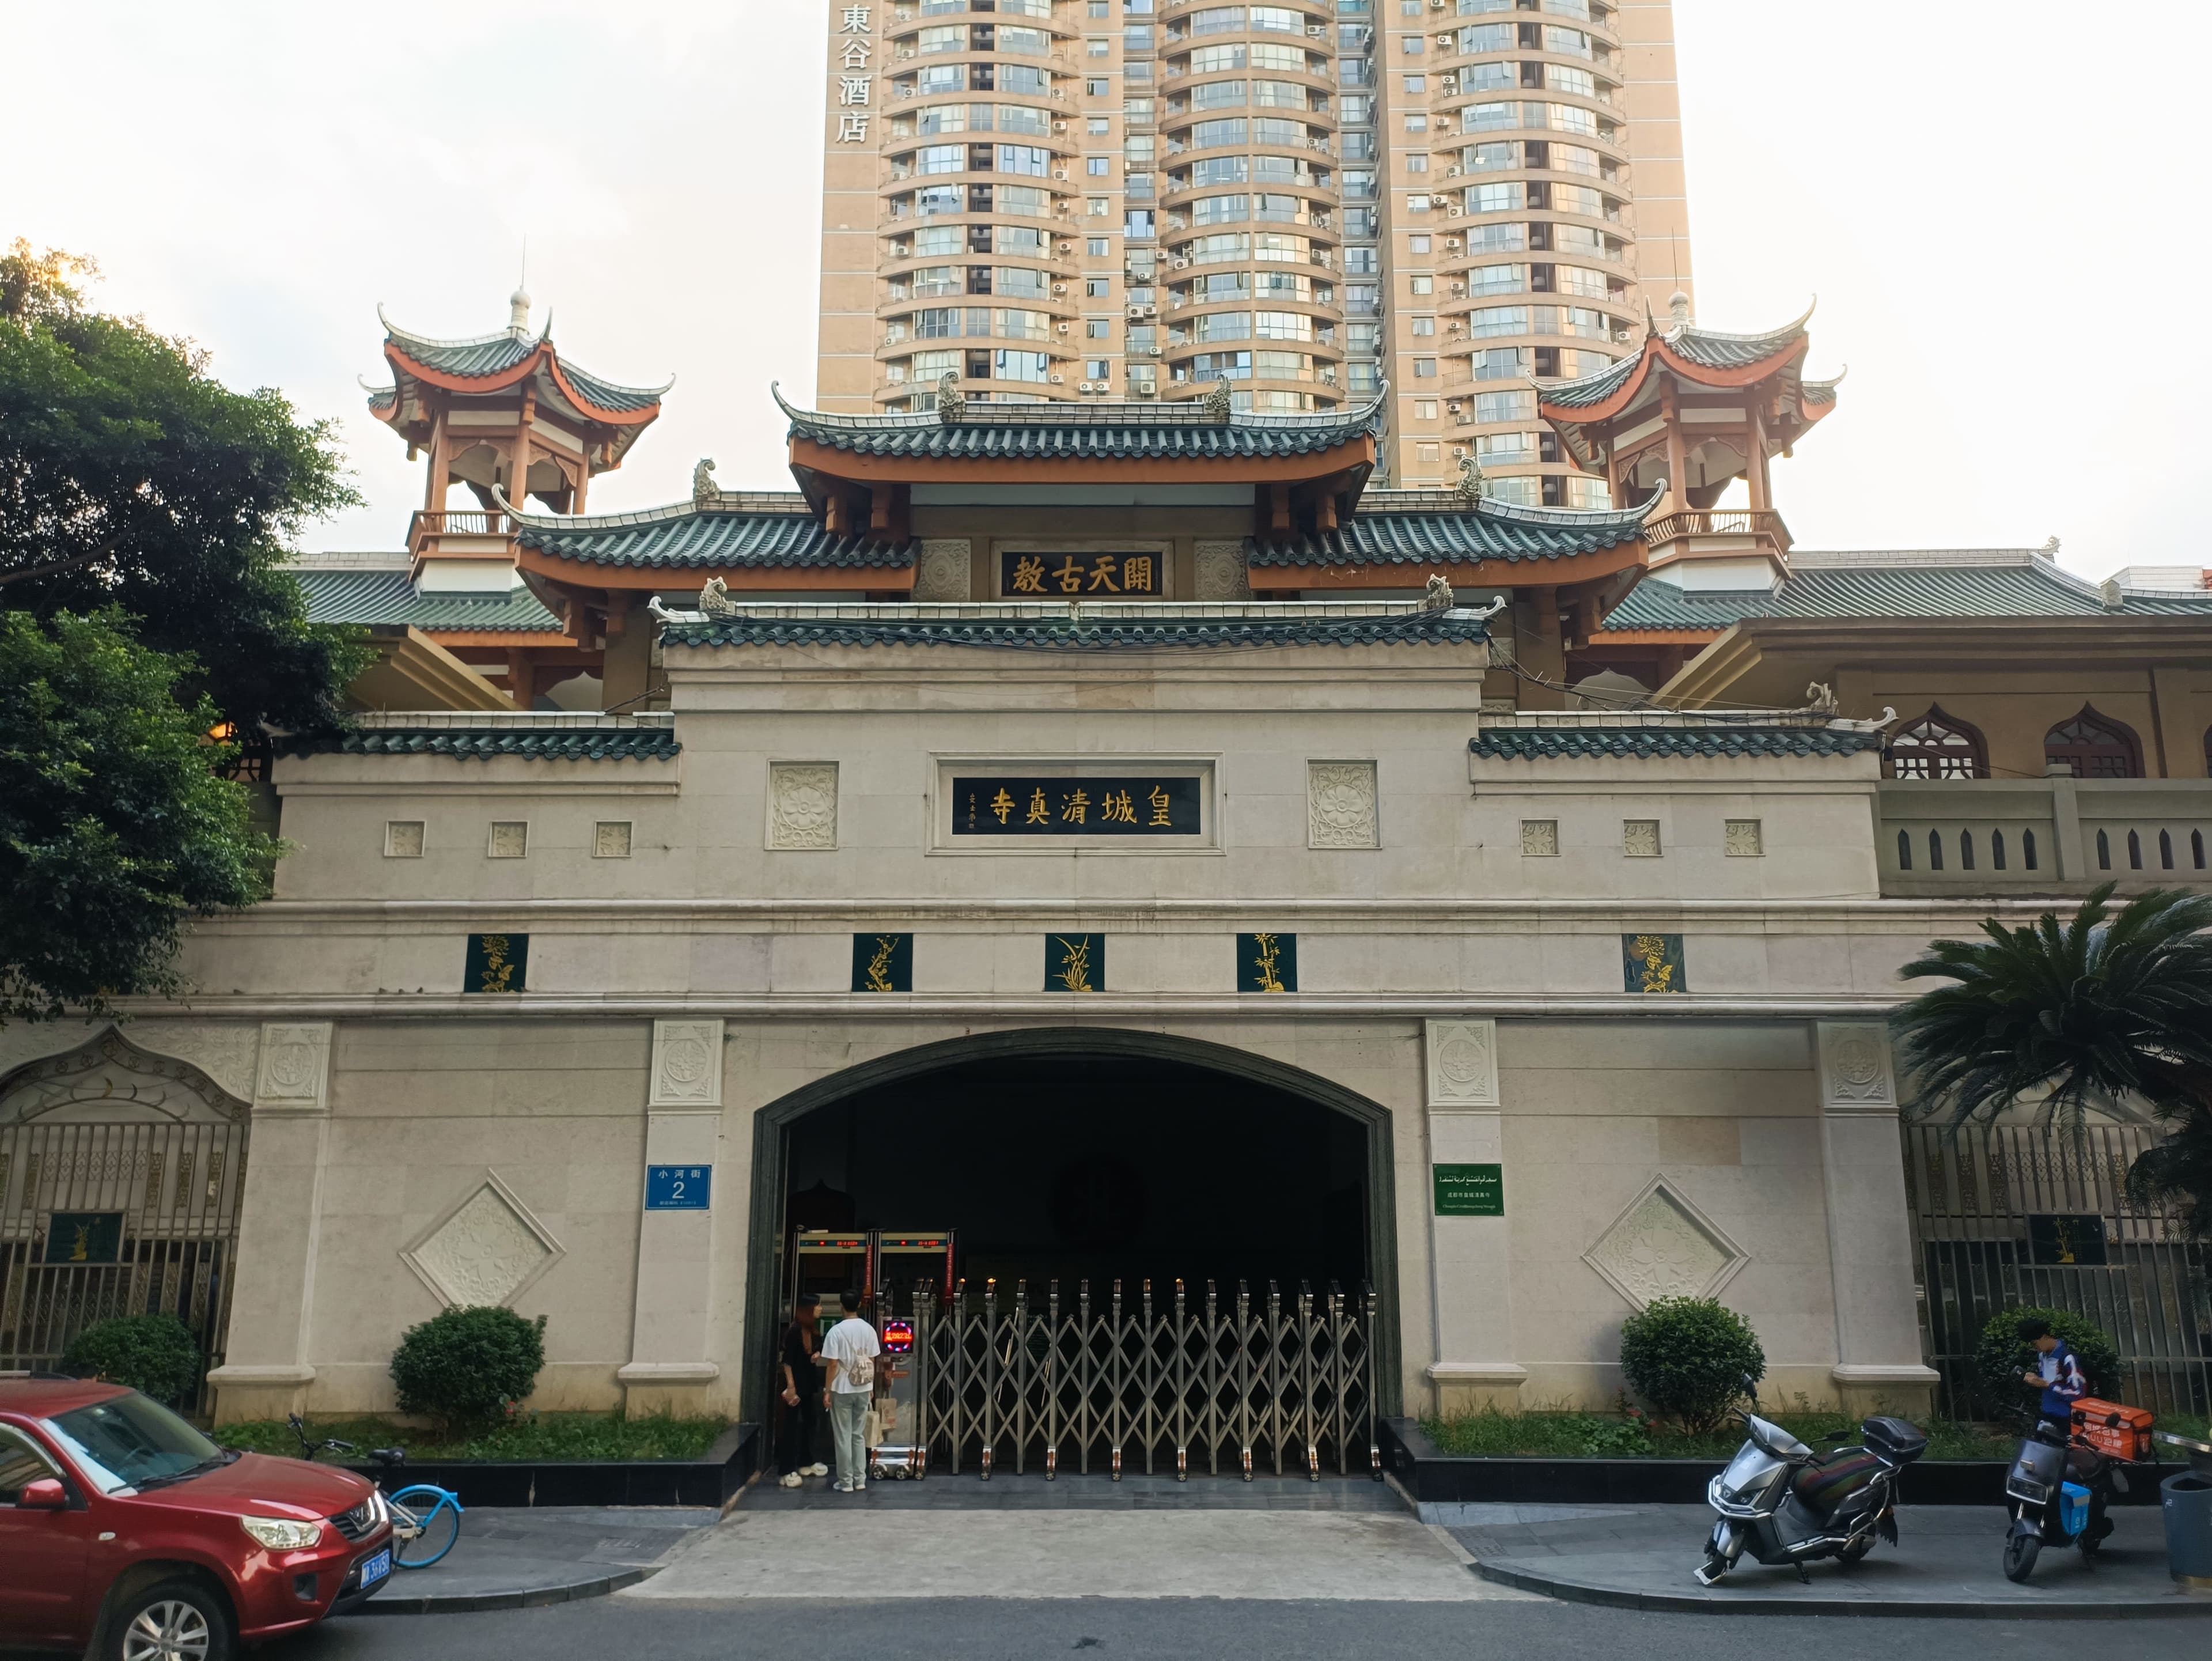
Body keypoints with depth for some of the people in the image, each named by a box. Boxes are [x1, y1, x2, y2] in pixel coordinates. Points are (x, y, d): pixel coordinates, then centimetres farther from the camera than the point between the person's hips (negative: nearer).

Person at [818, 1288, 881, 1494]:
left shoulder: (836, 1331, -14)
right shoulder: (868, 1329, 0)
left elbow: (833, 1364, -14)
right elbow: (872, 1361, 5)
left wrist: (828, 1390, -5)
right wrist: (871, 1387, 15)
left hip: (842, 1390, -4)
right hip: (863, 1389, 4)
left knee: (843, 1437, 4)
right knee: (859, 1435, 14)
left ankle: (846, 1482, 7)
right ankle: (860, 1480, 15)